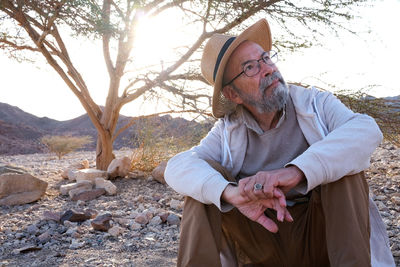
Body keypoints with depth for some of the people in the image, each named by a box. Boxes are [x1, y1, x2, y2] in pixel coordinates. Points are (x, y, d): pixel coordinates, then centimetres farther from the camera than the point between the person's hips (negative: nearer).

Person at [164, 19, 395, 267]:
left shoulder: (316, 104, -5)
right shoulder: (228, 131, -2)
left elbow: (367, 130, -26)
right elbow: (177, 167, -17)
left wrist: (296, 171, -43)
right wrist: (230, 191, -40)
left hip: (321, 233, 0)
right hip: (262, 232, 1)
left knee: (338, 157, -25)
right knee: (208, 176, -19)